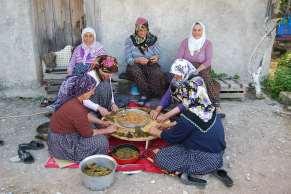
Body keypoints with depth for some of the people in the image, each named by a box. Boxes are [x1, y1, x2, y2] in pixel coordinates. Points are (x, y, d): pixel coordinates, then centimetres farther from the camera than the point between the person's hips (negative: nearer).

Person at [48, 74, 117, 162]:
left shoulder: (72, 98, -6)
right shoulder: (76, 109, -33)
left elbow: (86, 115, 10)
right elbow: (88, 133, -20)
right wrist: (106, 130, -6)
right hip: (62, 144, -9)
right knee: (102, 141, -10)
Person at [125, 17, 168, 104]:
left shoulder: (153, 39, 5)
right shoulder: (130, 40, -1)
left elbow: (157, 55, 4)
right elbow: (128, 59, -8)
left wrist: (156, 58, -22)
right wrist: (138, 60, -29)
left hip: (150, 65, 1)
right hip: (135, 66, -1)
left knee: (157, 73, -32)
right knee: (136, 71, -36)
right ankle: (145, 94, -24)